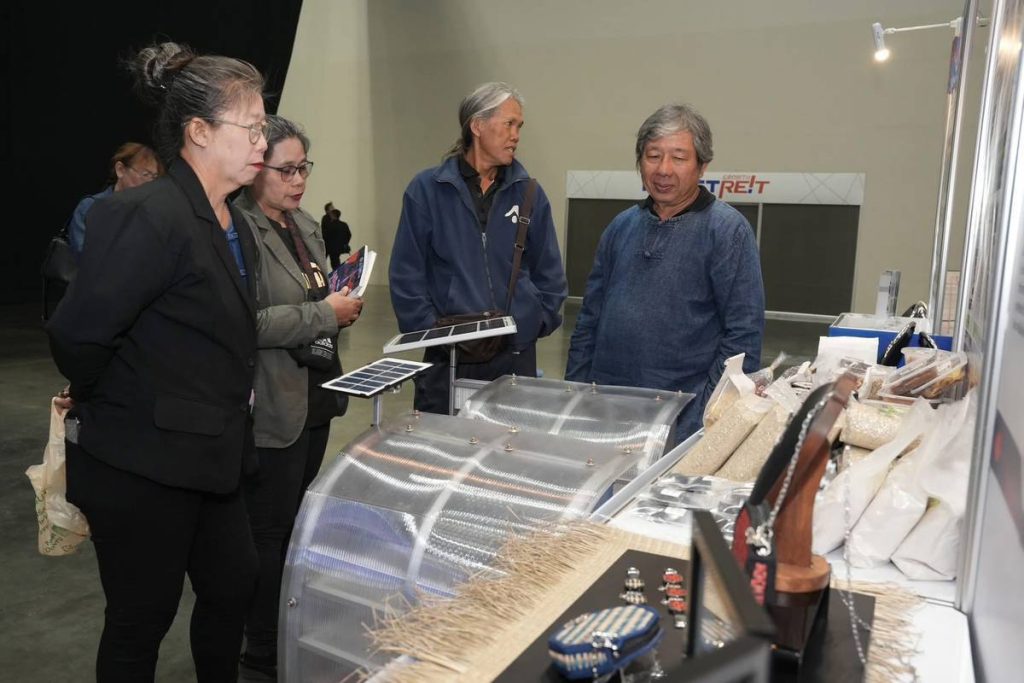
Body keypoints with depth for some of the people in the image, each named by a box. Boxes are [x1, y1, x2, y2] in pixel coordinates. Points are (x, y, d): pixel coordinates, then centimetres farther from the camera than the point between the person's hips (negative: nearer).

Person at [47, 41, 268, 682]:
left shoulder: (233, 226, 6)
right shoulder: (148, 216, -22)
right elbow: (76, 334, -23)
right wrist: (109, 406, -6)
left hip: (209, 455, 8)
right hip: (142, 466, -8)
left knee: (234, 585, 21)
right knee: (142, 620, 11)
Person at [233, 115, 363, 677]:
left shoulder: (306, 227, 11)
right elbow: (246, 322, -25)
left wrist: (340, 306, 4)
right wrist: (326, 313, -20)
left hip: (315, 396, 9)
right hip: (273, 406, -9)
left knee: (300, 520, 20)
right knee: (270, 531, 6)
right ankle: (263, 649, 25)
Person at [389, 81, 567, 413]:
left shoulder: (528, 193, 3)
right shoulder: (427, 189, -3)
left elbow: (548, 272, 9)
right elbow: (406, 274, -3)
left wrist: (536, 322, -1)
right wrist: (432, 329, -10)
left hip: (517, 355, 2)